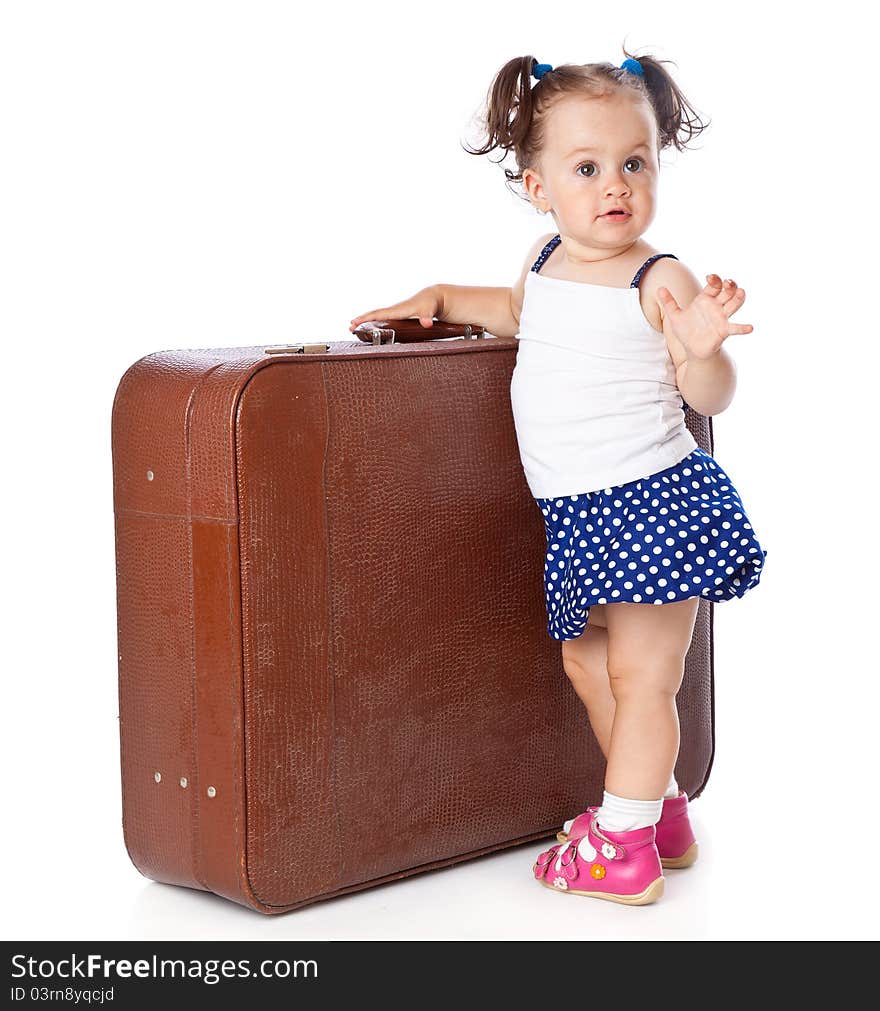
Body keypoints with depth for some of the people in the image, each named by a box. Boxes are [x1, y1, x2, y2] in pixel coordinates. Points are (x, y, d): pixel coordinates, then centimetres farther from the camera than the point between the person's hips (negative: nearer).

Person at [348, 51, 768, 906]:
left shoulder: (659, 280, -13)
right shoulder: (545, 260, 7)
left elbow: (709, 399, -12)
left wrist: (703, 348, -32)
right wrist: (440, 298, 22)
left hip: (652, 503, -8)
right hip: (579, 516, 8)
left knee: (640, 673, -1)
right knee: (585, 661, 18)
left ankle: (623, 847, 9)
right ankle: (661, 810, 33)